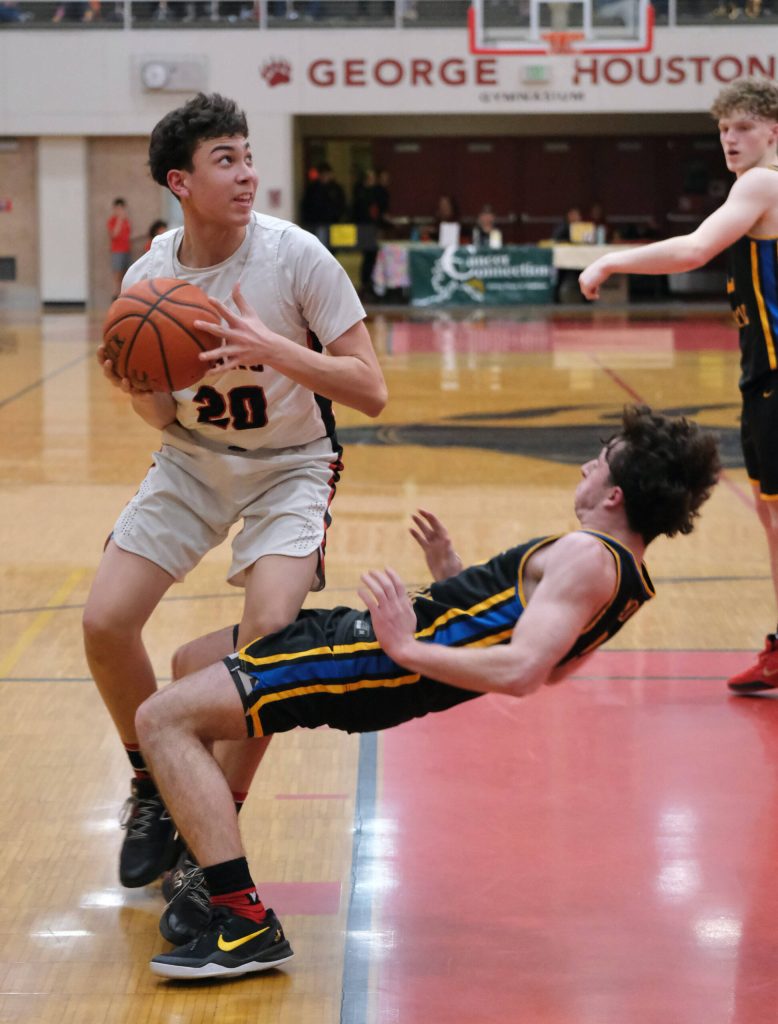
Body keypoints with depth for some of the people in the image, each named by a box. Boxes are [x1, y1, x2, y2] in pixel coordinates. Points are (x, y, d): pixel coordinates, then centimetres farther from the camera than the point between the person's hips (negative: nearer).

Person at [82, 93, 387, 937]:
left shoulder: (294, 256, -21)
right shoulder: (147, 276, -12)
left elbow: (371, 393, -22)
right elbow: (164, 418, -1)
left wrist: (272, 348, -35)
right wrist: (134, 387, -23)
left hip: (289, 465, -3)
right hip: (192, 461, 3)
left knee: (271, 630, -25)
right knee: (104, 622, -9)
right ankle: (155, 791, 18)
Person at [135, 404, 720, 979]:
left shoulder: (589, 558, -18)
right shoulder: (628, 580, 12)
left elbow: (520, 672, -30)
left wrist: (407, 648, -24)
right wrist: (452, 576, 27)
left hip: (384, 664, -11)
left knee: (165, 719, -15)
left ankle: (246, 924, -18)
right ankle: (206, 878, 23)